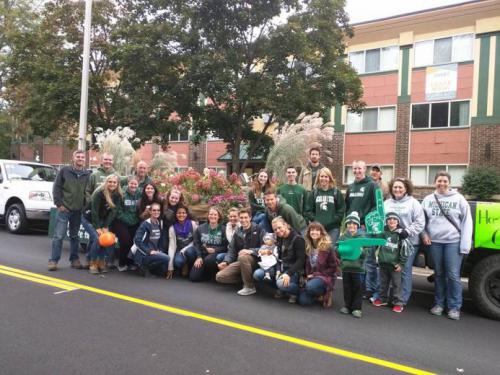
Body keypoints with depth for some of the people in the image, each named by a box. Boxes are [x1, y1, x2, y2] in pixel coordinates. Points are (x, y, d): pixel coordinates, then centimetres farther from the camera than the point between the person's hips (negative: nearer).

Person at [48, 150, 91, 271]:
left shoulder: (87, 174, 8)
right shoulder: (64, 170, 0)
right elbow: (56, 187, -1)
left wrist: (85, 206, 3)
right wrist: (59, 204, -8)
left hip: (78, 211, 3)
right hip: (64, 208, -3)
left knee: (74, 236, 13)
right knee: (58, 235, -4)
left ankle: (74, 259, 20)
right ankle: (53, 260, 3)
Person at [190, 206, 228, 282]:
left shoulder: (223, 229, -4)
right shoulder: (200, 228, 7)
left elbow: (226, 246, -7)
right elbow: (196, 244, 3)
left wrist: (214, 250, -17)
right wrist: (199, 257, -8)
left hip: (216, 254, -3)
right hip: (203, 254, 3)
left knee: (208, 260, -38)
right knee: (193, 277, -10)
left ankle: (214, 273, -4)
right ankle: (206, 271, 22)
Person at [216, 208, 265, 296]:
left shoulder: (258, 229, -4)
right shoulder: (237, 233, 13)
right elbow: (232, 250, 11)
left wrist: (251, 251, -28)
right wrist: (226, 261, -7)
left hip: (255, 259, -5)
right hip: (240, 262, 5)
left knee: (243, 257, -39)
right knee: (220, 276, -12)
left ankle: (250, 287, -21)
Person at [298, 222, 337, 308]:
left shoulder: (328, 247, -11)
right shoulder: (307, 246, 4)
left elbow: (333, 267, -9)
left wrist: (316, 274, -13)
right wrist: (308, 275, -6)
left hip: (325, 276, -5)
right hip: (311, 277, 5)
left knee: (310, 287, -36)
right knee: (303, 301, -16)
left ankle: (326, 293, -5)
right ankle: (318, 294, 14)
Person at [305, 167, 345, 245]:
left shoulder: (336, 192, 5)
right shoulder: (314, 193, 10)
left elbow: (341, 211, -1)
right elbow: (309, 210, 7)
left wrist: (331, 222, -10)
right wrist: (315, 220, -7)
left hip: (333, 229, -1)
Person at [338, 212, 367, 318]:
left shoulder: (362, 236, -2)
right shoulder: (343, 236, 4)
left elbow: (365, 252, -6)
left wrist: (360, 250, -26)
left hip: (358, 266, -2)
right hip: (345, 266, 2)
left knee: (358, 288, 4)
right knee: (347, 287, 11)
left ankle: (357, 308, 15)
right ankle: (347, 306, 25)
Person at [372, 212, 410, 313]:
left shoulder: (401, 234, -7)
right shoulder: (383, 233, 4)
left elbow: (404, 250, -7)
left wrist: (401, 263, -8)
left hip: (395, 264, -4)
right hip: (383, 263, 4)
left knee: (396, 284, 3)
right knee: (383, 283, 15)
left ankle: (398, 303, 11)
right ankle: (382, 299, 28)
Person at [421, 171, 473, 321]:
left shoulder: (458, 199, 0)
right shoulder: (428, 199, 9)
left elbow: (467, 221, -2)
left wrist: (465, 244, -8)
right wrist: (424, 234, 1)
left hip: (453, 241, -3)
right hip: (435, 241, 3)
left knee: (453, 275, -3)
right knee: (439, 274, 11)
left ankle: (454, 307, 8)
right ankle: (439, 303, 22)